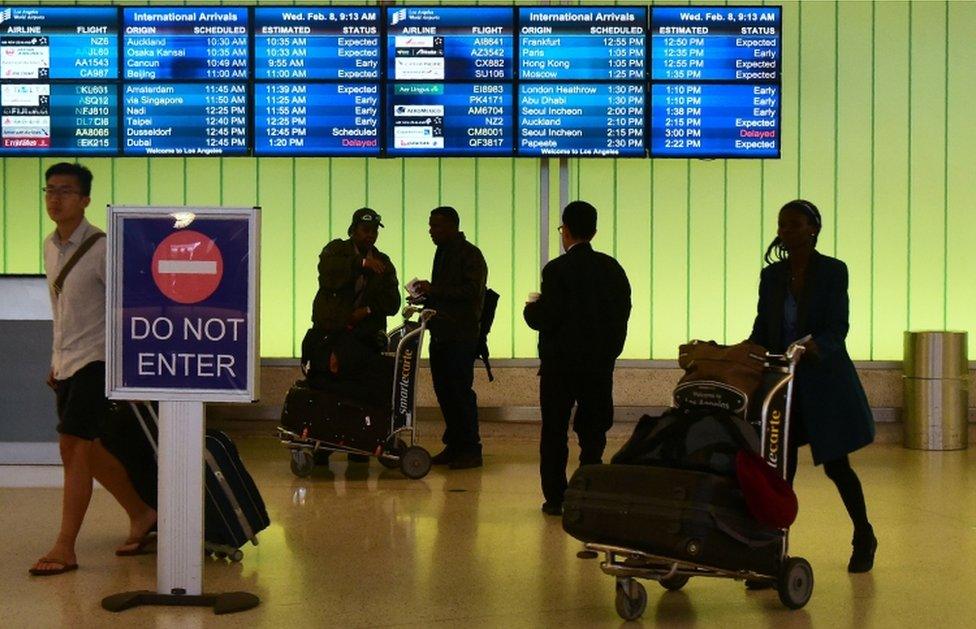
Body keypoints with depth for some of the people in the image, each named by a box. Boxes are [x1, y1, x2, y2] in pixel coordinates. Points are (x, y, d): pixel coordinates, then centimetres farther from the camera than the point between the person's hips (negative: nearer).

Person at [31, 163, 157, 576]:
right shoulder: (50, 247, 11)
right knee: (86, 451, 13)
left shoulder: (101, 248, -13)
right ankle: (141, 515, 29)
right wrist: (56, 360, 20)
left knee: (75, 451, -10)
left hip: (95, 361, -8)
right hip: (66, 363, 8)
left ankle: (65, 549, -4)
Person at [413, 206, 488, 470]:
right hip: (440, 334, 8)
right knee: (444, 390, 8)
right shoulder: (442, 253, 19)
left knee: (461, 391, -7)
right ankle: (454, 445, 16)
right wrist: (427, 297, 7)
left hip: (461, 335, -8)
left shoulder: (470, 254, -7)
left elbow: (472, 290, -19)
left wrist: (435, 290, -18)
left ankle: (471, 449, -1)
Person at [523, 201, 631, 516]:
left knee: (554, 431, 6)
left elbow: (546, 318, -16)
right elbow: (623, 312, 5)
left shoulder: (557, 269, -14)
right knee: (593, 430, 11)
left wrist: (531, 307, 3)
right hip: (600, 362, 4)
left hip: (561, 363, -4)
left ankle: (555, 497, 6)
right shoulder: (612, 268, 3)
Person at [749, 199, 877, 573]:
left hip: (824, 382, -3)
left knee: (835, 465, 5)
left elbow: (837, 328, -14)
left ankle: (864, 539, 27)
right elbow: (762, 330, 6)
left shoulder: (833, 271, -6)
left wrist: (814, 346, -34)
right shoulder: (771, 275, 6)